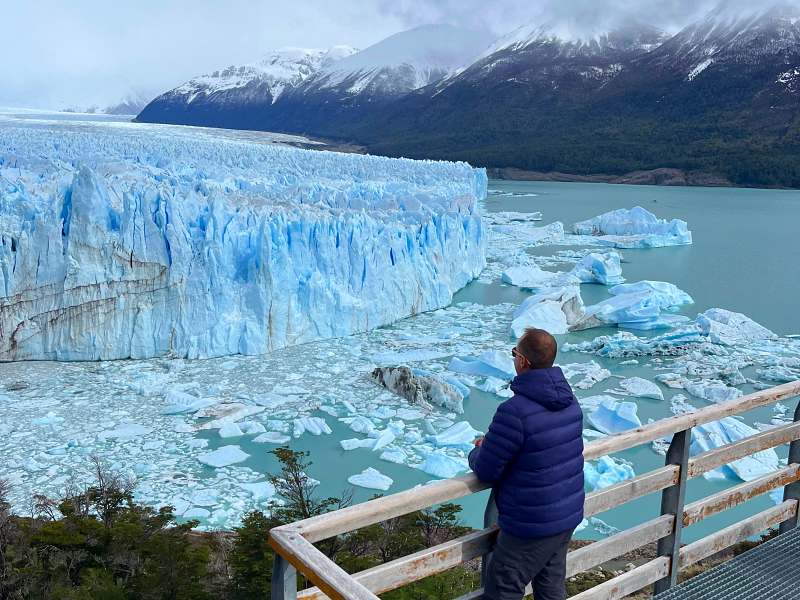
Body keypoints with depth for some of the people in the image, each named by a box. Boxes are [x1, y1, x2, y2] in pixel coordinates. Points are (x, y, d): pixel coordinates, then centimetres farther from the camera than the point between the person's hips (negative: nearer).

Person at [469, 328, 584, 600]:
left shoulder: (515, 411, -28)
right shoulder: (569, 400, 0)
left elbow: (486, 471, -19)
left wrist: (476, 452, 4)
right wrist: (492, 444, 11)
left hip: (532, 526, -8)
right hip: (569, 516, 8)